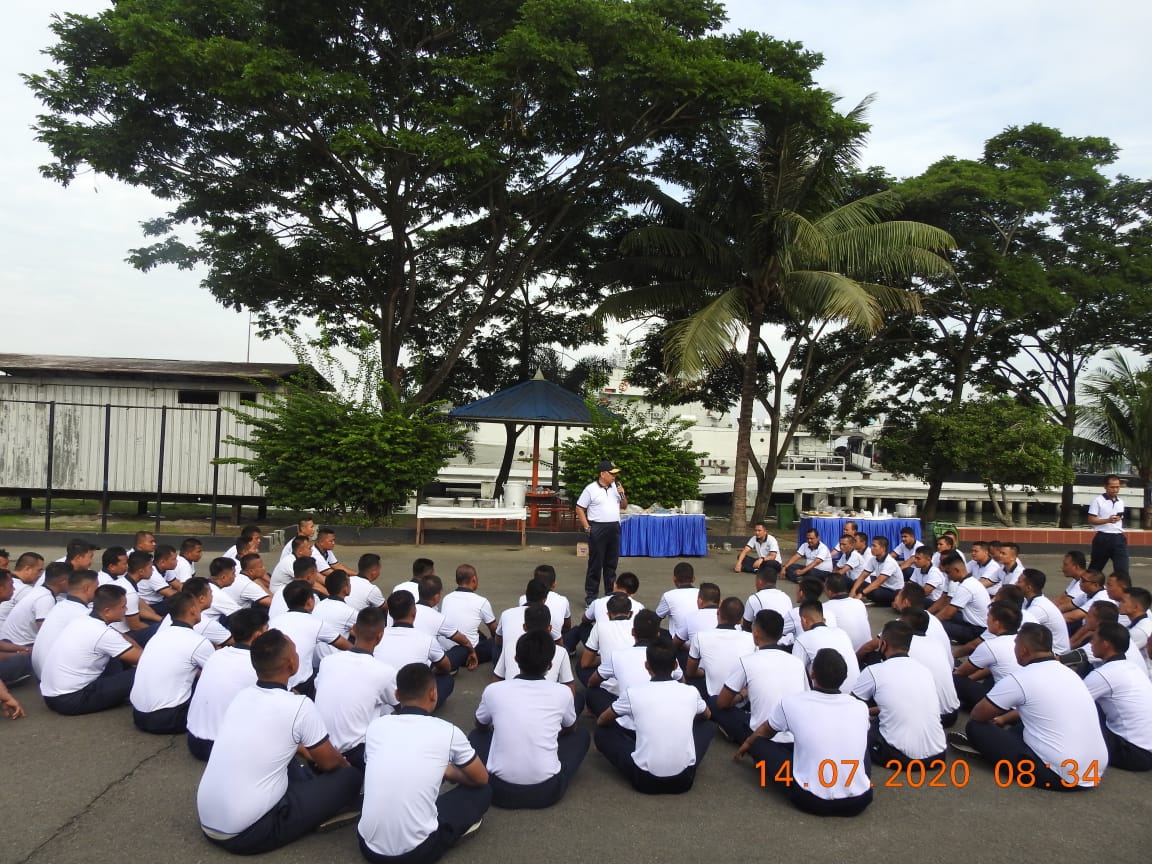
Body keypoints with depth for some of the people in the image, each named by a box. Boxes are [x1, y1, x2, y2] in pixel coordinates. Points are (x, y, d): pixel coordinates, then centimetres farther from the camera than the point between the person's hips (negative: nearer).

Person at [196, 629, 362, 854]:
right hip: (247, 834, -7)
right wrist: (345, 763, 22)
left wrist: (305, 751, 36)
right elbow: (329, 763, 1)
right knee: (350, 778, 1)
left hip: (206, 821, 7)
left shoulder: (242, 695, 5)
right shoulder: (299, 706, -16)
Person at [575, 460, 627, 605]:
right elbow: (579, 509, -5)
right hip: (598, 529, -5)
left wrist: (622, 495, -1)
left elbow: (624, 506, 19)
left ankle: (611, 594, 21)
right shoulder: (591, 489, -6)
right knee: (595, 563, -1)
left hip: (614, 528, 6)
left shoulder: (615, 487, 10)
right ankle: (591, 596, 6)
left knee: (612, 563, 12)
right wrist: (587, 528, -9)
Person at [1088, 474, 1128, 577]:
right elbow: (1091, 520, -9)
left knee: (1123, 569, -6)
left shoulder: (1120, 502, 13)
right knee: (1095, 567, 9)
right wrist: (1107, 520, -22)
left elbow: (1121, 521, 23)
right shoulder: (1098, 501, -5)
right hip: (1103, 538, -4)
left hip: (1119, 538, 4)